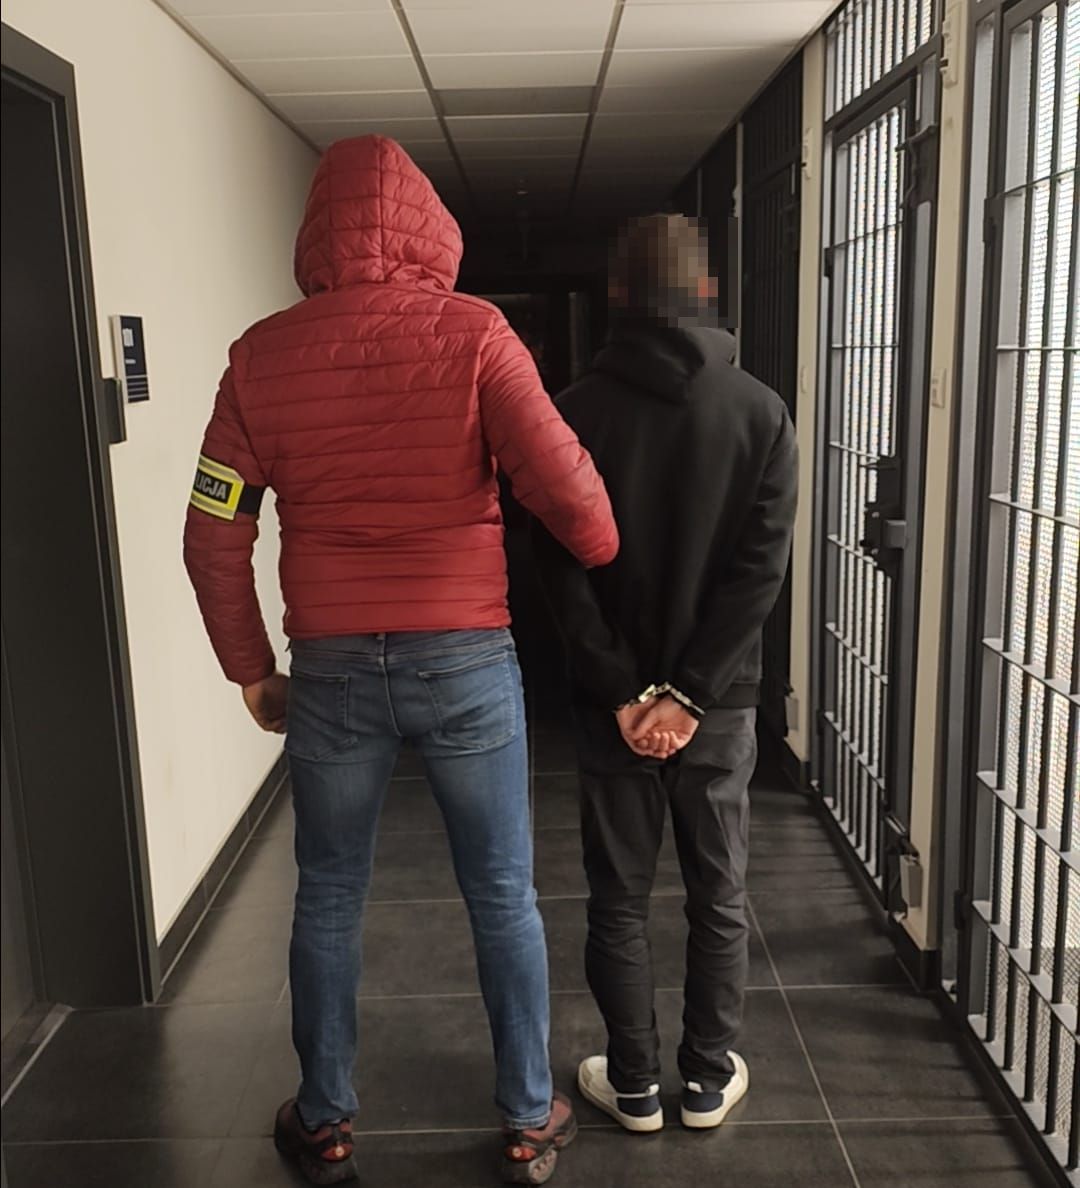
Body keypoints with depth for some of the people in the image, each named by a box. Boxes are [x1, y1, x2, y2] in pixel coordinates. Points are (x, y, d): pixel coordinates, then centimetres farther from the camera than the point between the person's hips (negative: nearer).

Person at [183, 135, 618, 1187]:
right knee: (503, 897, 14)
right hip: (466, 660, -1)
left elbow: (213, 537, 1)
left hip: (332, 669, 2)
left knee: (327, 901, 18)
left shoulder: (263, 355, 0)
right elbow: (563, 484, -16)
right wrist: (618, 585, 2)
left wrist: (250, 671, 11)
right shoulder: (471, 332, -7)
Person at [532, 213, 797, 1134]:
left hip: (613, 703, 0)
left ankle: (635, 1084, 26)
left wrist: (626, 694, -8)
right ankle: (709, 1080, 28)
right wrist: (690, 694, -10)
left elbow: (563, 569, -10)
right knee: (720, 898, 15)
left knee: (619, 901, 13)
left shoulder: (578, 412, -6)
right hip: (721, 703, 1)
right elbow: (762, 567, -11)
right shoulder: (761, 411, -4)